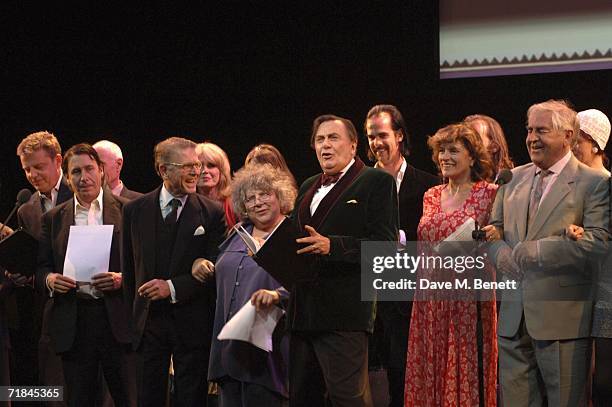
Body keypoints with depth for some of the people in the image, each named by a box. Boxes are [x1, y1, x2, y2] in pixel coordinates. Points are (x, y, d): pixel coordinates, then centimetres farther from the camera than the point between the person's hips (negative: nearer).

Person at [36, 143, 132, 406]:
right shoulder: (53, 218, 12)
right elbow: (41, 267, 13)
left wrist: (122, 278, -17)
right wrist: (49, 279, -9)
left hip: (117, 322, -2)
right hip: (73, 324, 2)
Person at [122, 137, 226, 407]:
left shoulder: (212, 214, -3)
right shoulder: (135, 210, 4)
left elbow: (215, 271, -6)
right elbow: (128, 267, 11)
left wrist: (173, 287, -16)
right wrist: (135, 312, 10)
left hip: (193, 323, -2)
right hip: (148, 321, 2)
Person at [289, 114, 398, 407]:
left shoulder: (377, 182, -1)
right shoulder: (308, 187, 23)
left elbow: (386, 245, -10)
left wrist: (331, 246, -21)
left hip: (344, 313, -7)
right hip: (304, 311, 8)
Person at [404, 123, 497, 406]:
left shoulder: (488, 194, -3)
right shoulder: (431, 196, 14)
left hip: (468, 300, -5)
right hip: (430, 301, 5)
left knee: (465, 377, -3)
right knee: (427, 376, 6)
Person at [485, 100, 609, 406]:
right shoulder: (514, 178, 14)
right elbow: (494, 230, 16)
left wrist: (531, 251, -18)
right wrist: (504, 257, -8)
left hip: (562, 319, -5)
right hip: (514, 317, 5)